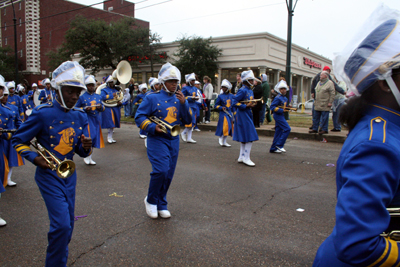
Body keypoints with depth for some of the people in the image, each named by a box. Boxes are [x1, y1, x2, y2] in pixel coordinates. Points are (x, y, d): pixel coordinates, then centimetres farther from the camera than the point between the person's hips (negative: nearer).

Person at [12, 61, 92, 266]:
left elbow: (82, 152, 5)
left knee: (68, 224, 15)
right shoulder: (42, 113, -14)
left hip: (69, 174, 5)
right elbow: (18, 141, -4)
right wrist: (35, 158, -18)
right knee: (62, 224, -11)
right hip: (48, 175, -5)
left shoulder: (80, 116, 1)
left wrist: (86, 147, -18)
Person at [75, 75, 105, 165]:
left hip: (96, 120, 5)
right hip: (86, 120, -5)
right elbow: (76, 108, 1)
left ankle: (90, 158, 21)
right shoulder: (82, 97, -1)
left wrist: (101, 107, -7)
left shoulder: (98, 96, 12)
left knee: (94, 139, 8)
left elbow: (103, 107, 16)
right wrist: (85, 109, -16)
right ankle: (86, 157, 4)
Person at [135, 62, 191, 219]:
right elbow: (139, 117, -5)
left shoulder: (179, 99, 9)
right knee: (161, 170, -18)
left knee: (168, 175, 8)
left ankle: (162, 205, 25)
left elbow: (188, 121, 3)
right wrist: (153, 127, -20)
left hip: (174, 141, 5)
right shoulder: (152, 98, -4)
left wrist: (184, 103, -11)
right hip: (157, 140, -5)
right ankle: (151, 200, 7)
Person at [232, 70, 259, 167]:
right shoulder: (242, 90, -15)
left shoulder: (250, 91, 13)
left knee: (244, 137, 13)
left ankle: (242, 157, 22)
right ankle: (246, 158, 0)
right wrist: (246, 106, -21)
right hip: (242, 115, -10)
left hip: (248, 114, 10)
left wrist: (252, 104, 3)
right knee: (250, 137, -8)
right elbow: (234, 102, -19)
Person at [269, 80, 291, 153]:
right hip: (278, 116, -9)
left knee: (278, 131, 9)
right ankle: (279, 145, -7)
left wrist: (288, 107, 3)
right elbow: (272, 107, -19)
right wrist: (281, 110, -23)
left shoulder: (285, 98, 15)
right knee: (287, 129, -14)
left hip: (281, 116, 9)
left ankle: (273, 149, 15)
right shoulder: (278, 98, -14)